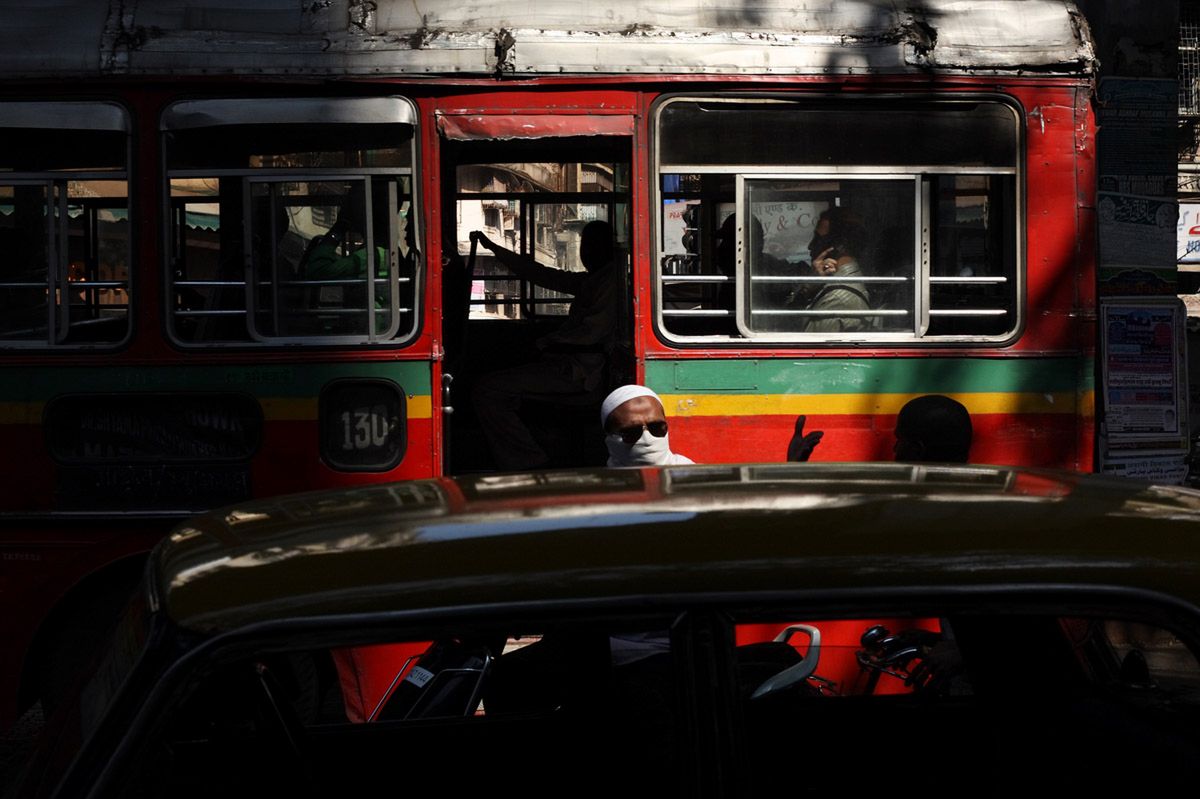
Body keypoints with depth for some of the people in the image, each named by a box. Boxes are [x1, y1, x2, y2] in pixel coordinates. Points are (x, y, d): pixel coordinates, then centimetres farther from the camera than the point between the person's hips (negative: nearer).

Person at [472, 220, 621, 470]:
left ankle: (529, 462, -12)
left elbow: (593, 331, -17)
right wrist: (493, 247, 28)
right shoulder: (592, 279, 20)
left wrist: (549, 342, -7)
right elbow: (542, 275, 25)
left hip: (576, 371, -10)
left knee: (487, 391, -16)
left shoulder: (612, 277, -8)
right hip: (566, 363, 10)